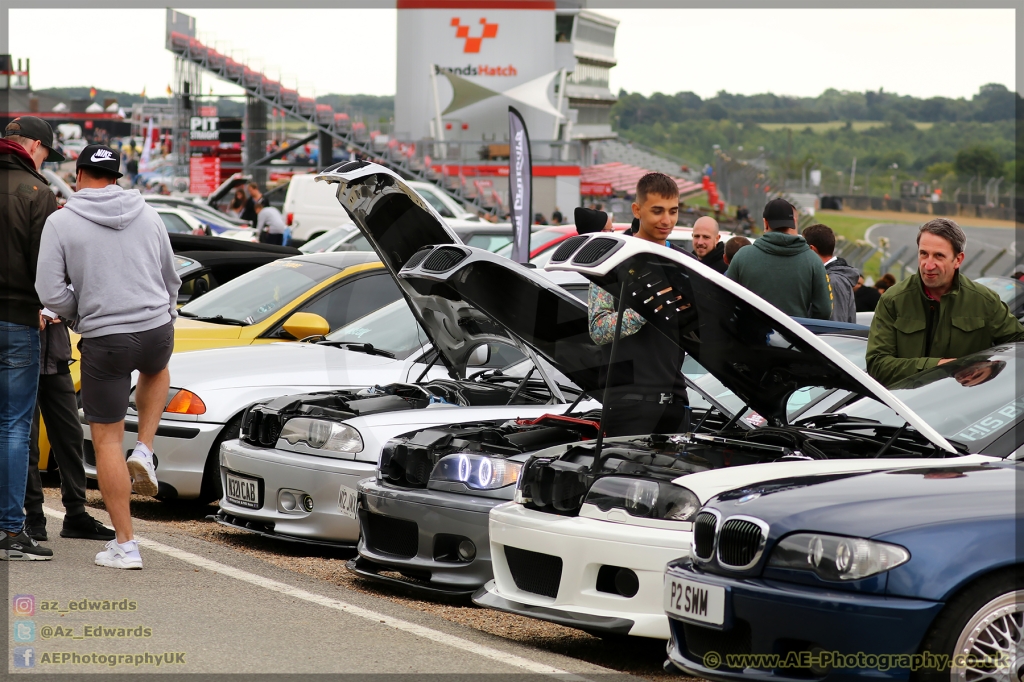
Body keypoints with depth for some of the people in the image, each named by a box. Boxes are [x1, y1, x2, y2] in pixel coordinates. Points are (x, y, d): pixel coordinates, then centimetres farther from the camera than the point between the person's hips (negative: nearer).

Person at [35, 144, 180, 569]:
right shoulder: (146, 214, 6)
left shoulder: (61, 222, -6)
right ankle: (144, 453, 20)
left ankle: (125, 546, 6)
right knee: (156, 372, 39)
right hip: (157, 332, 4)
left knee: (107, 441, 6)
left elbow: (51, 293, -11)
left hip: (105, 341, -3)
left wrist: (81, 313, 8)